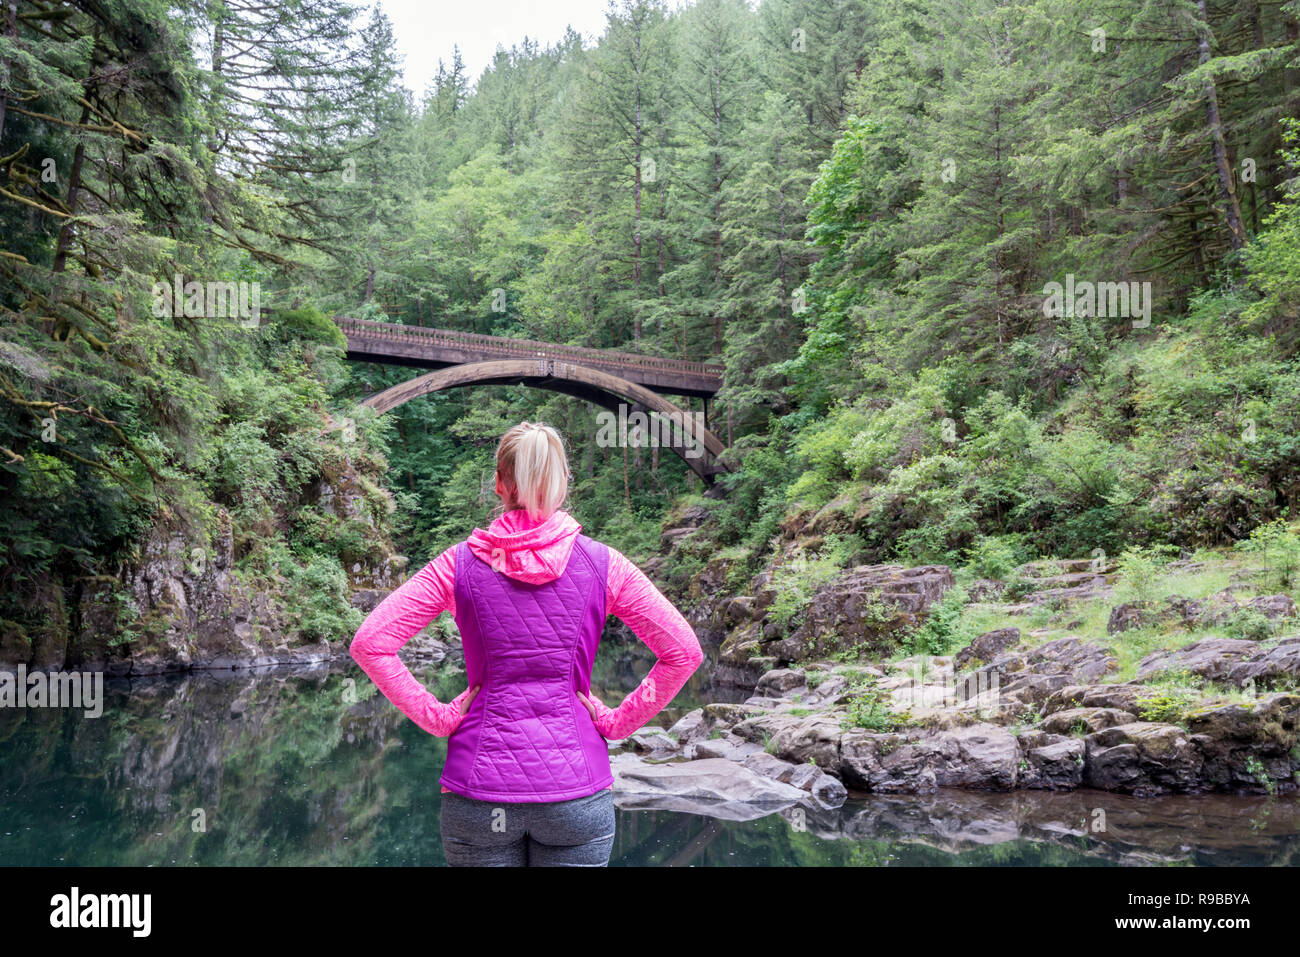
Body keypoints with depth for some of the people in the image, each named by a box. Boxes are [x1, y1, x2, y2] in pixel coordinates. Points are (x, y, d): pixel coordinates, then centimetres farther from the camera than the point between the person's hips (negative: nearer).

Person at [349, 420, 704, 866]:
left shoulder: (460, 563, -1)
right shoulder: (601, 563, -2)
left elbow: (370, 642, -6)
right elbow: (684, 651, -5)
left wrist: (436, 716, -1)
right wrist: (619, 721, 2)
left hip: (480, 782, 1)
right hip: (575, 784, -1)